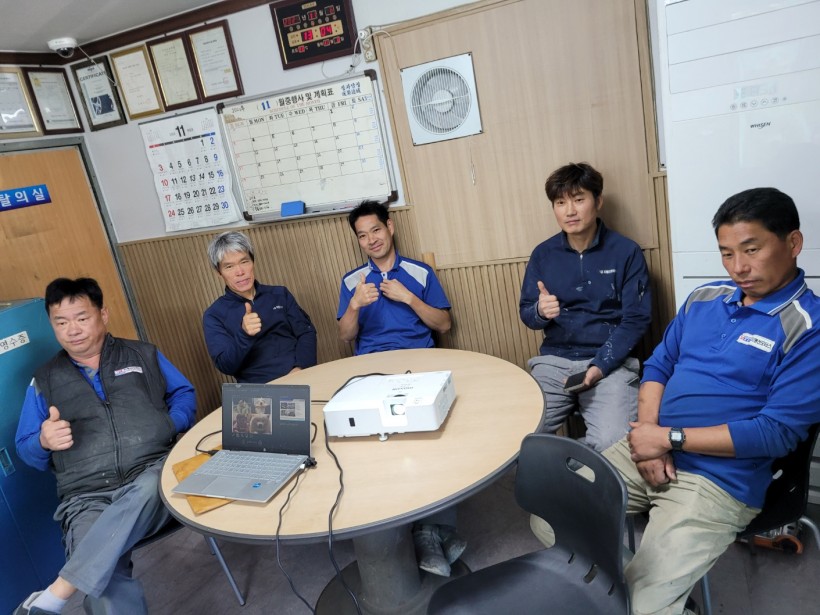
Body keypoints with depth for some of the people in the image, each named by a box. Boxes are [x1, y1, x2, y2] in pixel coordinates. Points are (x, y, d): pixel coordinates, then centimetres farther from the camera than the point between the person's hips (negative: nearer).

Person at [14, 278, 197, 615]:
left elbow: (184, 394, 18)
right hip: (87, 496, 0)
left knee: (148, 488, -39)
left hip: (154, 473, 0)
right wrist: (44, 441, -6)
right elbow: (26, 450, 19)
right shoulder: (43, 381, 18)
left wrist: (168, 426, -3)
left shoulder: (143, 355, 16)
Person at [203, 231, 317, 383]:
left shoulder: (280, 294, 14)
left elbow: (307, 332, 9)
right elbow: (225, 366, -3)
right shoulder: (214, 315, 6)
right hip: (260, 388, -1)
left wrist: (301, 368, -9)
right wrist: (244, 334, -21)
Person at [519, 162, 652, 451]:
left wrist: (600, 367, -17)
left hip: (611, 361, -2)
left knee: (611, 444, -26)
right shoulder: (543, 254, 8)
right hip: (553, 361, 3)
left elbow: (636, 320, -3)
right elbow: (526, 313, 10)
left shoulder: (626, 252, -1)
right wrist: (540, 311, -16)